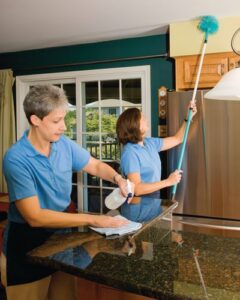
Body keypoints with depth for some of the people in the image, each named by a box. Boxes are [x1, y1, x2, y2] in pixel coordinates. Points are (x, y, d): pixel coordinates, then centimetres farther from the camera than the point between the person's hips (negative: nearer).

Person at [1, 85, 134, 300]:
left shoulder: (64, 144, -5)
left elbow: (96, 166, 10)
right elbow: (34, 217, -28)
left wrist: (118, 178, -12)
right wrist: (91, 220, -27)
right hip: (26, 244, -6)